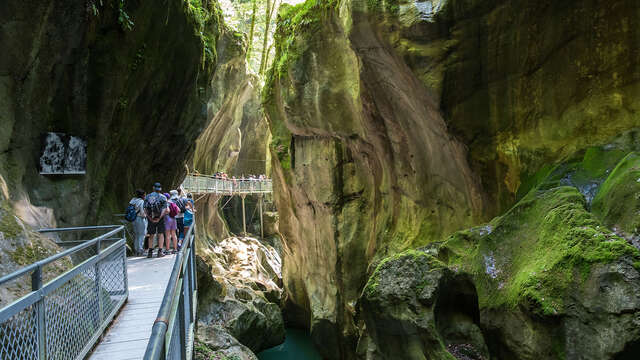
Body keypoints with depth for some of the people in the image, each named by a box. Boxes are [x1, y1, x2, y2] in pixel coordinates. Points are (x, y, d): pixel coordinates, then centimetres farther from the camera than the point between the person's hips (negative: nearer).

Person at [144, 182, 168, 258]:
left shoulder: (147, 197, 8)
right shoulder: (163, 197, 0)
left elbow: (145, 209, -2)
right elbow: (164, 209, -13)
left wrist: (150, 218, -5)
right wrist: (159, 218, -13)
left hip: (150, 218, 2)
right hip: (159, 217, -2)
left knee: (151, 235, 12)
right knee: (160, 234, 4)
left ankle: (150, 252, 10)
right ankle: (160, 251, -1)